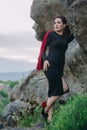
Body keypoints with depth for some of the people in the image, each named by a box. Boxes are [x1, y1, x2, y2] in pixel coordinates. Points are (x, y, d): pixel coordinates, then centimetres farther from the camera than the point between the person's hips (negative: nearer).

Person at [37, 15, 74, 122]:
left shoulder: (67, 37, 14)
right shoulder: (51, 34, 1)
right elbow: (43, 48, 1)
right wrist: (44, 60, -13)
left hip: (60, 68, 6)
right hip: (50, 65, -6)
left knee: (53, 93, 5)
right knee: (64, 88, -18)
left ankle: (49, 117, 9)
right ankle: (45, 110, -6)